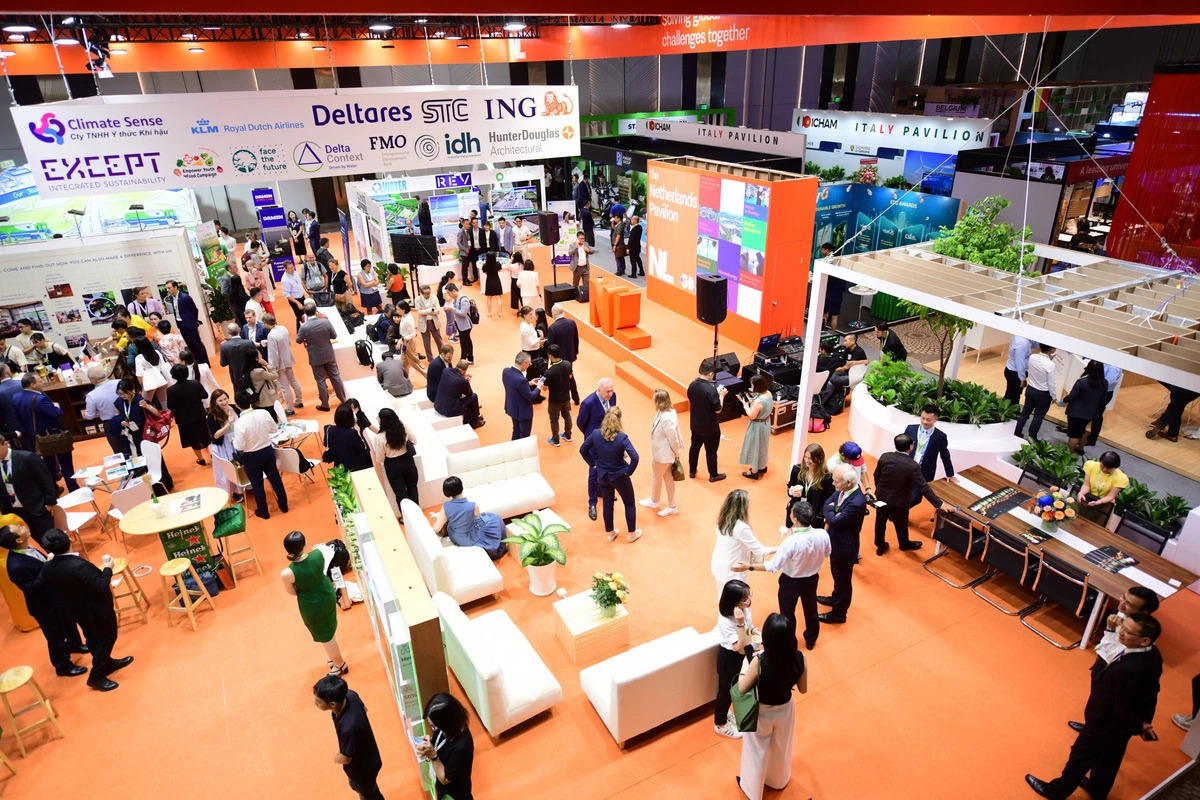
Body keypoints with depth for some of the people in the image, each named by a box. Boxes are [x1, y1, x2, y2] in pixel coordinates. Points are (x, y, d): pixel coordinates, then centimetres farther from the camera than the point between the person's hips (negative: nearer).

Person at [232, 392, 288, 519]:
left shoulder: (239, 423, -26)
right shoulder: (264, 413, -14)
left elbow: (239, 447, -20)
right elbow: (274, 429, 2)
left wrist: (233, 440, 0)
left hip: (251, 457, -4)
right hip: (268, 451, 4)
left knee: (257, 485, 16)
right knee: (275, 478, 22)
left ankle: (263, 512, 32)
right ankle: (283, 505, 36)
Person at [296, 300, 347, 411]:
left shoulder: (304, 327, -21)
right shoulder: (325, 321, -16)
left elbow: (298, 341, -4)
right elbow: (334, 336, -3)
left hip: (316, 358, -2)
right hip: (329, 355, 2)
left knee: (320, 380, 10)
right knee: (335, 376, 15)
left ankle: (325, 404, 20)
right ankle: (343, 399, 25)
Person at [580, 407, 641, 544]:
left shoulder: (595, 434, -14)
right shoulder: (622, 438, -25)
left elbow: (583, 450, -3)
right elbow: (635, 458, -32)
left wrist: (593, 464, 8)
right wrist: (629, 471, -15)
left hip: (602, 475, 4)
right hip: (619, 476, -4)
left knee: (607, 503, 23)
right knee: (629, 504, 19)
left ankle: (610, 533, 38)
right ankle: (632, 534, 31)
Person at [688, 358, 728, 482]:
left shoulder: (692, 385, -9)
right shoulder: (711, 390, -29)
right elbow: (718, 410, -21)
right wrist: (721, 395, -6)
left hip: (695, 425, 6)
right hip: (710, 428, -6)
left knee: (694, 447, 22)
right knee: (711, 451, 12)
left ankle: (692, 471, 39)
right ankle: (713, 475, 30)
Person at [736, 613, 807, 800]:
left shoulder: (759, 662, -37)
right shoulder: (799, 659, -26)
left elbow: (742, 689, -21)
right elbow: (803, 689, -7)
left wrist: (744, 669, -6)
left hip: (761, 713, -3)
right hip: (785, 710, 3)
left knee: (757, 751, 25)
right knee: (781, 748, 32)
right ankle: (779, 780, 58)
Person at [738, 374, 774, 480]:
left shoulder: (758, 401, -34)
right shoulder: (768, 393, -8)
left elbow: (752, 416, -24)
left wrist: (745, 405, -13)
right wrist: (752, 402, 1)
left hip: (757, 426, -9)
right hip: (766, 423, 9)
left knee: (755, 447, 10)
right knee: (762, 446, 27)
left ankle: (754, 472, 25)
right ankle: (762, 466, 45)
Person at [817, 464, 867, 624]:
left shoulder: (857, 502, -35)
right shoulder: (840, 491, -9)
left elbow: (834, 521, -32)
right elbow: (827, 504, 1)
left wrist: (830, 510, -14)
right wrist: (831, 514, -19)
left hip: (844, 547, -8)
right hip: (835, 542, 8)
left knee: (843, 580, 15)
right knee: (836, 575, 30)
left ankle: (838, 613, 34)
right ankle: (836, 599, 54)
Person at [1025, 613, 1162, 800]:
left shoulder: (1126, 671, -43)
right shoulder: (1153, 654, -16)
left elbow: (1124, 707, -27)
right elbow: (1151, 692, -1)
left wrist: (1137, 728, -5)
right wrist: (1144, 722, 12)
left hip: (1105, 725, -7)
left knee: (1081, 756, 18)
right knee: (1109, 760, 31)